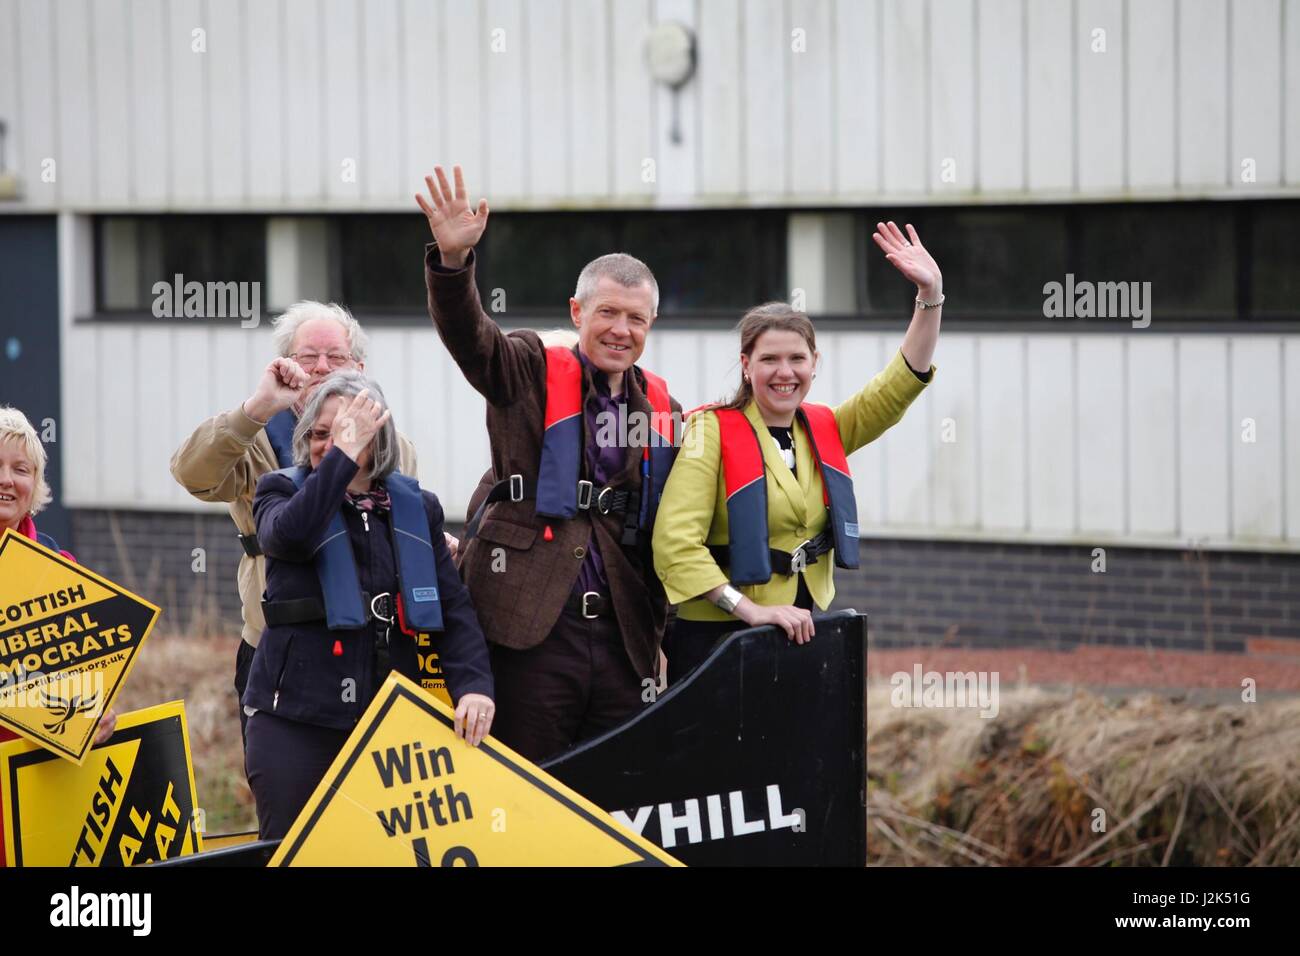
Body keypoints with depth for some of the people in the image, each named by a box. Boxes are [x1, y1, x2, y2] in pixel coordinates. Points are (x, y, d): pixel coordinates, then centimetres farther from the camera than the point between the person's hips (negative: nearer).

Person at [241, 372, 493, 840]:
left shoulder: (415, 507, 11)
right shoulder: (284, 491, 5)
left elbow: (453, 606, 5)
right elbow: (289, 535, -20)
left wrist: (473, 684, -11)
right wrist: (342, 453, -21)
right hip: (297, 716, -3)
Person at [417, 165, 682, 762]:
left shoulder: (660, 406, 16)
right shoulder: (532, 373, 4)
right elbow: (469, 337, -16)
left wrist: (657, 619, 12)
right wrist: (453, 260, -34)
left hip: (622, 635, 4)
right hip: (530, 625, -4)